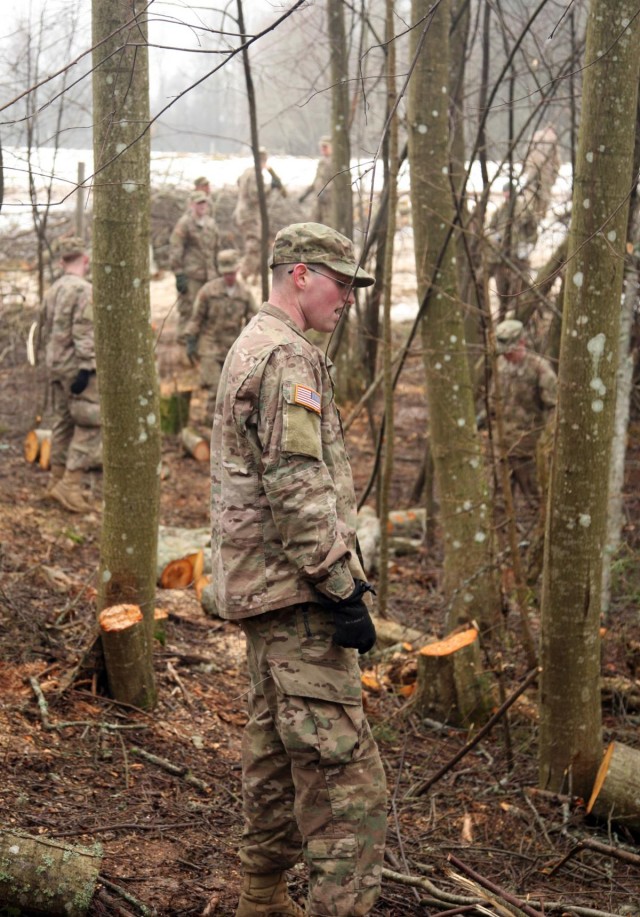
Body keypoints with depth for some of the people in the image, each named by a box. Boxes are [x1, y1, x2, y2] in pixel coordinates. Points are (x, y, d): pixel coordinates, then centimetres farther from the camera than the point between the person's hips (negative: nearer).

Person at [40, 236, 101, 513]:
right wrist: (86, 369, -23)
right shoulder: (85, 291, -16)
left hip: (55, 366, 9)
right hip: (77, 367, -9)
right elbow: (85, 334, -22)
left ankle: (58, 478, 23)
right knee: (89, 424, -6)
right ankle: (70, 485, -12)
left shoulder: (52, 291, 11)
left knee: (62, 421, 17)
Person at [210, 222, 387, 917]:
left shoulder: (250, 347, 18)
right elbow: (298, 488, -22)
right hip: (297, 589, -11)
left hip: (258, 586, 11)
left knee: (274, 747, 18)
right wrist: (341, 589, -21)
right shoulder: (288, 356, -15)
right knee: (341, 767, -11)